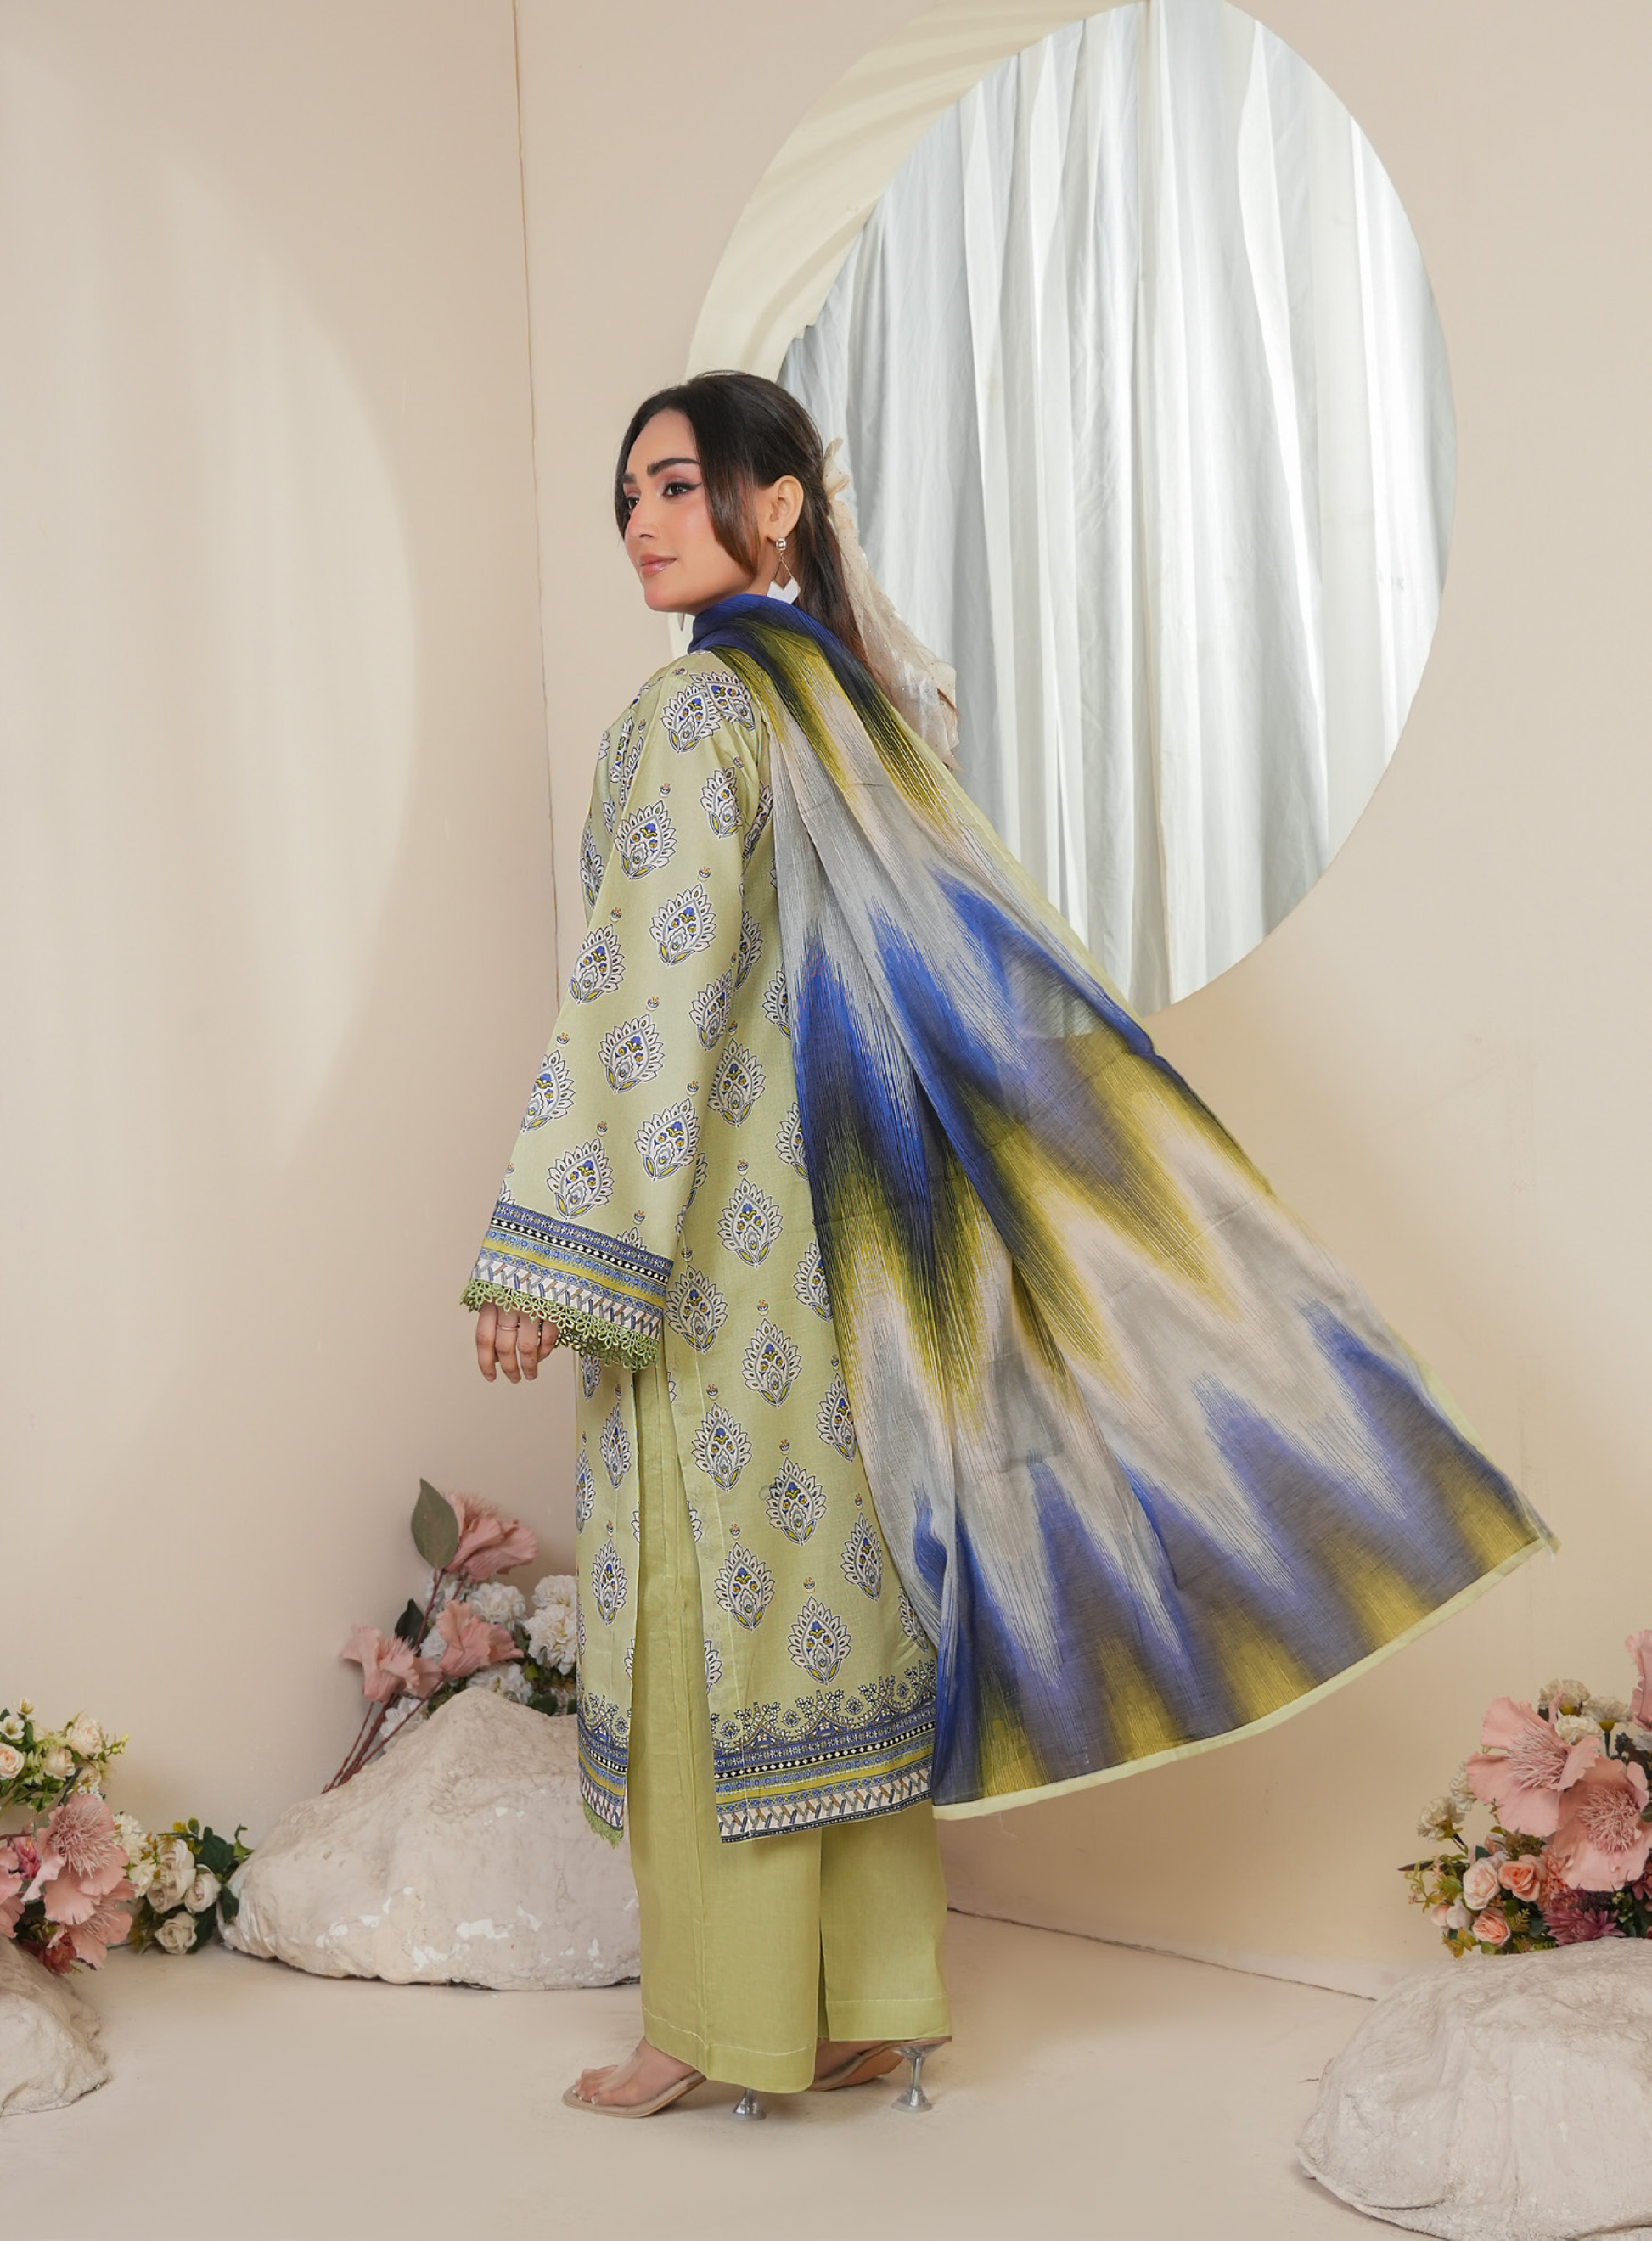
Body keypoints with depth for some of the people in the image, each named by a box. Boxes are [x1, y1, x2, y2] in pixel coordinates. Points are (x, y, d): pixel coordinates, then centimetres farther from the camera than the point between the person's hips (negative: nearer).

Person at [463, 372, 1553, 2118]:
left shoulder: (697, 708, -13)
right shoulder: (850, 694, 12)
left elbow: (648, 990, -20)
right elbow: (989, 971, 15)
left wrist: (547, 1253, -19)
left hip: (711, 1226, -8)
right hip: (821, 1214, 8)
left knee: (719, 1602, 0)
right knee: (834, 1582, 11)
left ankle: (726, 2019, 11)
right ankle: (865, 2001, 19)